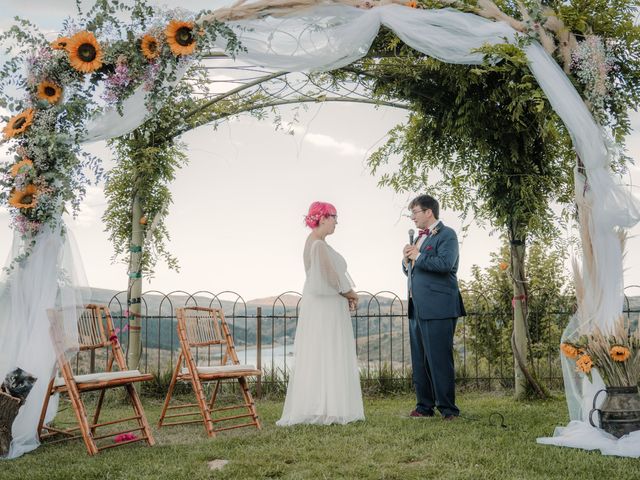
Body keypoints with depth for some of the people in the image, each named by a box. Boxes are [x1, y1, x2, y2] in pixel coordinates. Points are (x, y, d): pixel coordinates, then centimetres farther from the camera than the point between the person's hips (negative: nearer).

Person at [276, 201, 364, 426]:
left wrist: (345, 295, 9)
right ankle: (324, 410, -1)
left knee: (318, 358, 11)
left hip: (322, 306, 10)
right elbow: (332, 277, -19)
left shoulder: (314, 242, 15)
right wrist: (351, 293, -2)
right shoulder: (319, 244, -17)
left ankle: (313, 408, 16)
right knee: (325, 358, -6)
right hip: (324, 308, -10)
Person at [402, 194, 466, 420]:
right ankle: (424, 406, 19)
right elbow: (410, 270, 26)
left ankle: (447, 408, 3)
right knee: (419, 360, 11)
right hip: (417, 308, 9)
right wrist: (407, 259, 5)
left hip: (438, 308, -9)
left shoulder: (446, 235, -5)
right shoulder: (420, 237, 22)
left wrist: (418, 256, -10)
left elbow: (445, 264, -21)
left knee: (439, 359, -6)